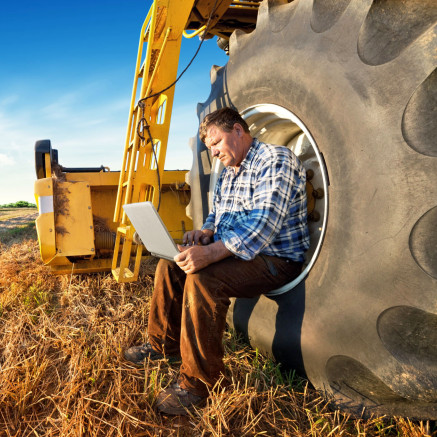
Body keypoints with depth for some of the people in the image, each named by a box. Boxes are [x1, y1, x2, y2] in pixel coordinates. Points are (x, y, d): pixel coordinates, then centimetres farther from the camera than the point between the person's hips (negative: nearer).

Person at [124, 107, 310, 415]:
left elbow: (263, 225, -29)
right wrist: (206, 232, -3)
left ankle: (198, 383, -14)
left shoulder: (275, 160, -16)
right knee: (171, 263, 4)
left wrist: (211, 252, -38)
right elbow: (218, 213, 22)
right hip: (233, 250, 10)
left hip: (276, 259, -9)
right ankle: (164, 344, 19)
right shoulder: (229, 172, 14)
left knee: (202, 279, -30)